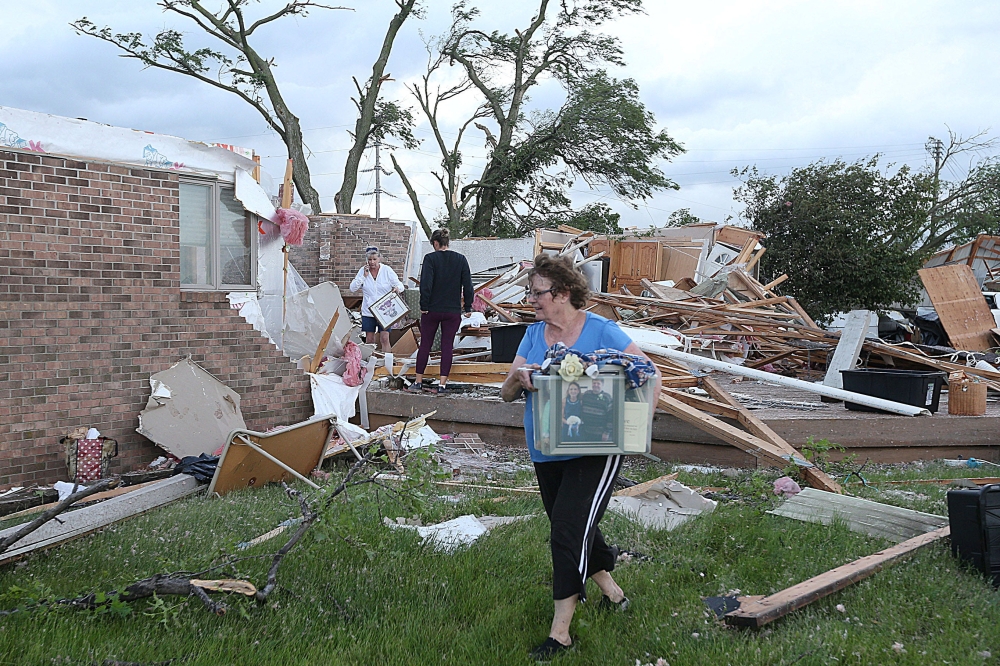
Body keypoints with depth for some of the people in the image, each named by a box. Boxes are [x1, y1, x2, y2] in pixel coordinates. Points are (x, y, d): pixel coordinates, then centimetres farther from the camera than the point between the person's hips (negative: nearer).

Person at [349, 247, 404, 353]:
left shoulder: (387, 270, -2)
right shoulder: (362, 271, 2)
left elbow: (400, 285, -2)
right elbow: (352, 288, -3)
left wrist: (398, 288, -26)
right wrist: (364, 276, -11)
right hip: (368, 311, 2)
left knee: (385, 338, -8)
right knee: (369, 339, 6)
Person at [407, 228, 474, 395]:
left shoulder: (430, 258, -8)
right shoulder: (461, 259, 1)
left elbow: (426, 285, -13)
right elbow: (468, 285, 1)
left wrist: (424, 306, -5)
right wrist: (468, 307, 8)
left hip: (432, 310, -2)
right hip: (453, 312, 2)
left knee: (425, 345, 8)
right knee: (447, 347, 6)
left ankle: (418, 382, 14)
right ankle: (442, 384, 5)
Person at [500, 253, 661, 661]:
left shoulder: (601, 331, -11)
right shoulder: (534, 334, 4)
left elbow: (651, 376, -10)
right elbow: (506, 394, 3)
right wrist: (518, 378, -21)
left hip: (594, 453, -6)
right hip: (546, 454, 6)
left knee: (568, 529, -11)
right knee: (576, 531, 18)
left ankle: (560, 630, 1)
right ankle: (612, 592, 42)